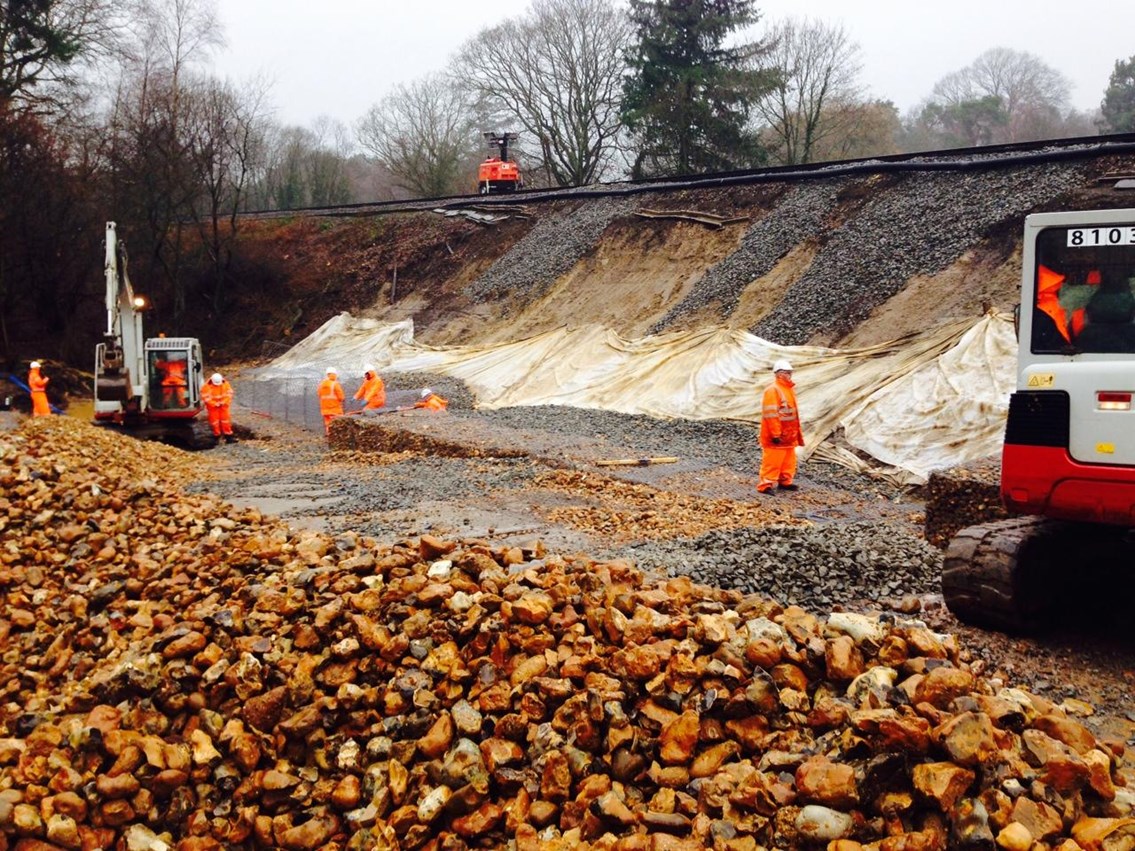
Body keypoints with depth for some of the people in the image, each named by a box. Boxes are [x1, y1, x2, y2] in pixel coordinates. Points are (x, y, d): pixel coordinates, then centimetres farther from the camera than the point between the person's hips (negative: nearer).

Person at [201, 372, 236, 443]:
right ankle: (216, 437, 14)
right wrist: (215, 404, -22)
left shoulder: (226, 384, -8)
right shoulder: (207, 387, -19)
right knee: (214, 421, 2)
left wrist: (224, 402, -18)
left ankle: (228, 437, 6)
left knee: (225, 420, 3)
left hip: (223, 406, 3)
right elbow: (206, 397, -19)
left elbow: (229, 394, -5)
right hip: (213, 407, -3)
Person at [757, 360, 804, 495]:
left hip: (789, 435, 9)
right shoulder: (772, 390, -16)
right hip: (776, 437, -9)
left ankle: (785, 481, 28)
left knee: (789, 460, 16)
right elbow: (770, 414, -21)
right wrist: (775, 434, -23)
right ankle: (765, 485, -2)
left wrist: (797, 432, 23)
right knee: (772, 461, -7)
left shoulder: (789, 389, 14)